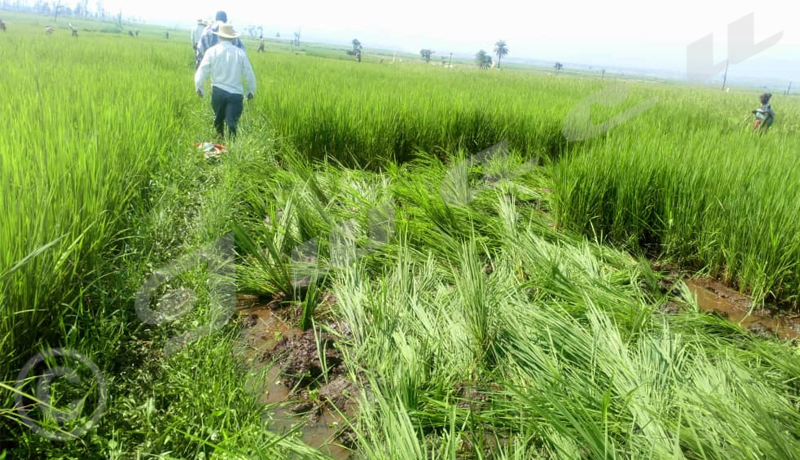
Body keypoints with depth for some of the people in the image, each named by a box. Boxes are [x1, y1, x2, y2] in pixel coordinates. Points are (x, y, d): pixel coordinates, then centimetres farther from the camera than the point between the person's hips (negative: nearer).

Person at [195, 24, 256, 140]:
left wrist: (198, 87, 13)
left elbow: (202, 71, -4)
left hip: (218, 91, 2)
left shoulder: (212, 51, -2)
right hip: (236, 93, -2)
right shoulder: (240, 52, -2)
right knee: (232, 122, -4)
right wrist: (251, 90, 15)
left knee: (218, 118, 23)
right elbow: (249, 75, 0)